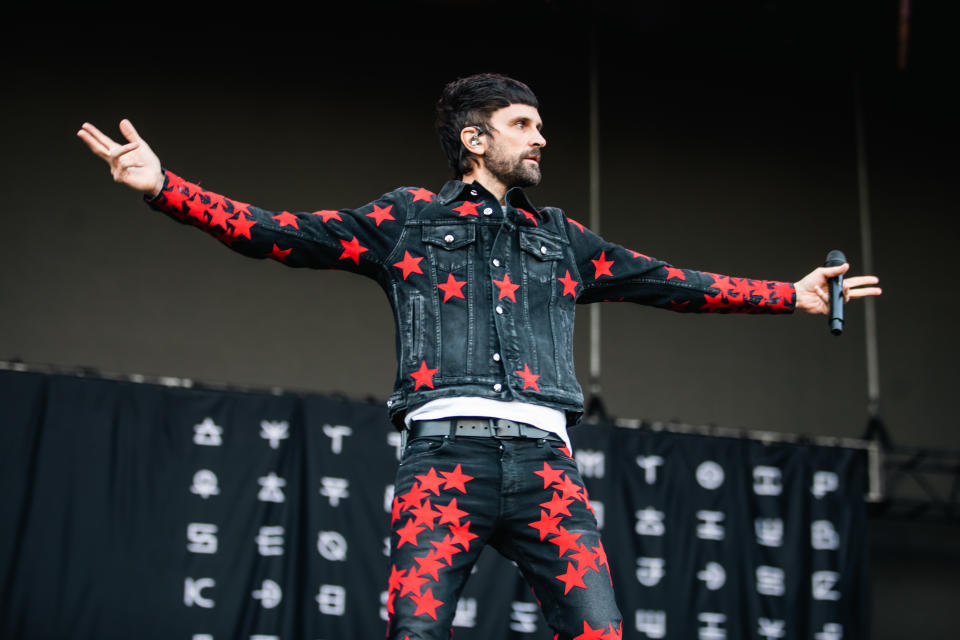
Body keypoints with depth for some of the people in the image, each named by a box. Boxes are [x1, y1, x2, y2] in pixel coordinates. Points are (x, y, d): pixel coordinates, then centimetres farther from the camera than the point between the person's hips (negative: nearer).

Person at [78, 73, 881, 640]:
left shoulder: (562, 238, 26)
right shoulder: (408, 217, 16)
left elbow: (674, 283, 29)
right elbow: (281, 234, 10)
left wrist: (793, 295, 29)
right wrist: (161, 183, 0)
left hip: (543, 464, 3)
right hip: (445, 457, -3)